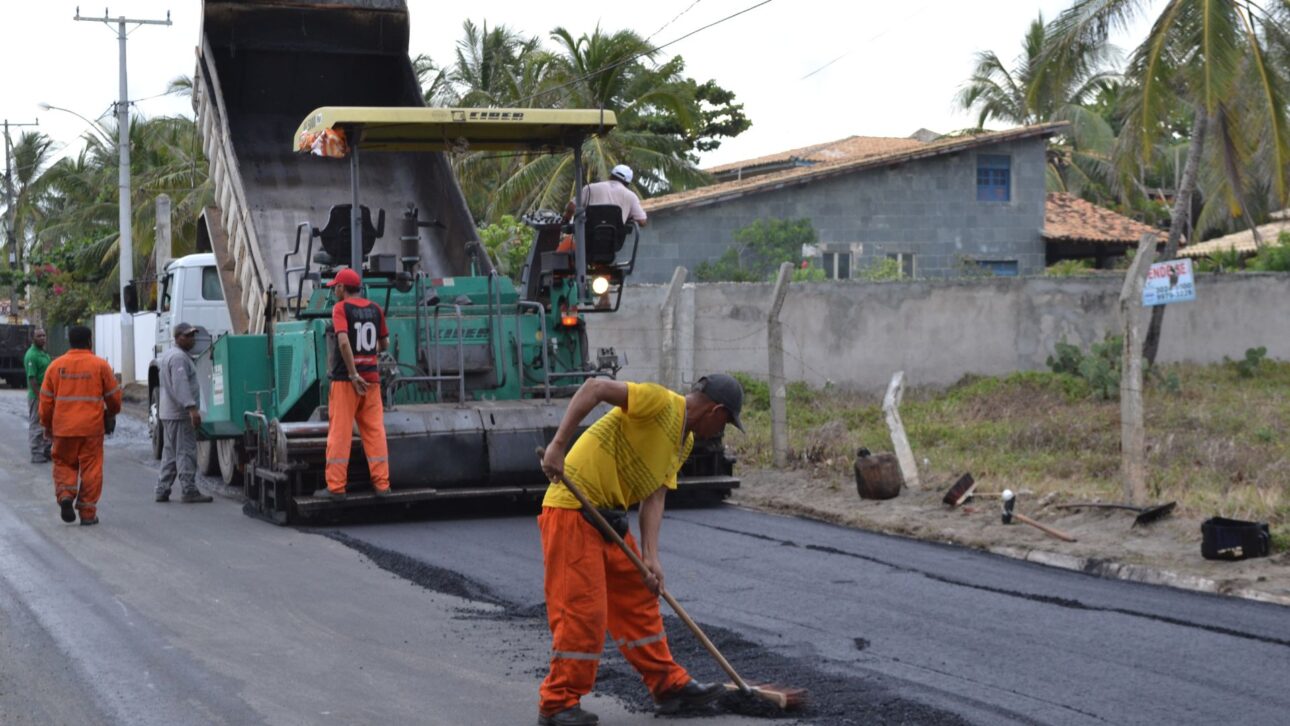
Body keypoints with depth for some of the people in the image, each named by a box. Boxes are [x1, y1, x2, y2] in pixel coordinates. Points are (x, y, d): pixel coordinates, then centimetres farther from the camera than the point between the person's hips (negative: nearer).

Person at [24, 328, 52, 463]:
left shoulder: (44, 353, 13)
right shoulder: (31, 355, -15)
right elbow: (32, 378, -20)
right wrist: (39, 397, -23)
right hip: (37, 395, -9)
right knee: (36, 425, -2)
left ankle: (46, 451, 22)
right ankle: (36, 454, 3)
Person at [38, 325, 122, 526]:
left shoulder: (56, 365, 3)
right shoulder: (100, 365, -2)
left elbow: (46, 398, 6)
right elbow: (113, 395, 4)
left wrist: (47, 424, 18)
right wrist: (113, 412, 25)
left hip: (63, 427, 2)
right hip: (91, 427, -2)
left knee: (64, 464, 16)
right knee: (91, 468, 4)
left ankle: (65, 494, -8)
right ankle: (87, 513, 5)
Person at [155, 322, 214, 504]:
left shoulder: (167, 355, 19)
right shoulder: (179, 357, -16)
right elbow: (181, 385, -27)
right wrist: (192, 408, -33)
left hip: (167, 412, 11)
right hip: (180, 414, -11)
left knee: (170, 453, 14)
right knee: (185, 452, -9)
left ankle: (162, 490, 16)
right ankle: (189, 491, -9)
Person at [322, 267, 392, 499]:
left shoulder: (341, 308, -6)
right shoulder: (375, 309, 9)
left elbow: (343, 342, -18)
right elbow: (385, 343, 13)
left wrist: (353, 375, -15)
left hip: (346, 378, -5)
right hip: (372, 377, 5)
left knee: (340, 432, -1)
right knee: (374, 431, 7)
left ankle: (336, 487, 0)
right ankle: (382, 484, 7)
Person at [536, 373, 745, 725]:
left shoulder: (684, 443, 13)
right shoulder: (661, 401, -16)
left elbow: (654, 497, 7)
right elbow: (595, 387, -26)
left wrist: (651, 557, -6)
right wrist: (557, 445, -32)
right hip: (572, 509, -10)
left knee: (639, 599, 15)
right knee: (582, 609, -9)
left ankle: (668, 685, 25)